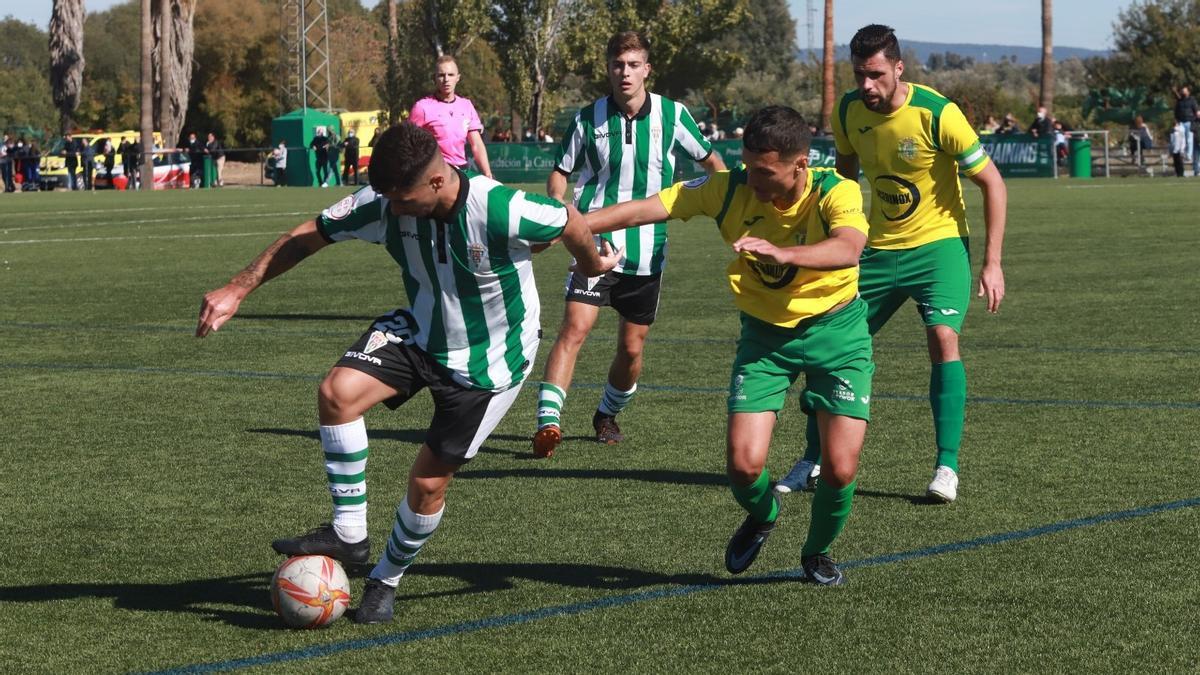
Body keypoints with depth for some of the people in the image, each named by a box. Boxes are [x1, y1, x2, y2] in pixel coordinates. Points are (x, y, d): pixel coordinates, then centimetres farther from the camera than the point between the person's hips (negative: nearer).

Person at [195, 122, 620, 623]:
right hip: (419, 332, 4)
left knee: (428, 482, -2)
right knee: (337, 392, -23)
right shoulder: (383, 205, -18)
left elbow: (572, 224, -13)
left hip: (487, 364, -4)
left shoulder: (501, 212, -32)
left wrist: (593, 266, 10)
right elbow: (309, 235, -7)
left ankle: (386, 579, 26)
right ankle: (348, 534, -8)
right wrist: (237, 290, -11)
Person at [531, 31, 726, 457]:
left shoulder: (673, 115, 0)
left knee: (632, 348, 8)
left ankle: (608, 414, 33)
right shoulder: (588, 118, -1)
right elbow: (559, 173, 8)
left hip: (647, 253, 2)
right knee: (575, 328, -19)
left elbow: (710, 160, 15)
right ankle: (547, 420, -24)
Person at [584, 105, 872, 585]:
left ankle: (817, 552, 24)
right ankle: (761, 517, 27)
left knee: (840, 469, -9)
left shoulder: (835, 193, -23)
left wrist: (781, 252, -62)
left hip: (835, 331, -2)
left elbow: (848, 247, -45)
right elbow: (645, 209, -22)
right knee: (743, 464, -12)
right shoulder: (729, 189, -16)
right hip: (764, 334, 2)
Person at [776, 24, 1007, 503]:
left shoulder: (938, 115, -21)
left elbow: (992, 184, -13)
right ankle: (813, 461, 20)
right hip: (878, 248, 5)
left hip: (938, 244, -5)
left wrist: (992, 263, -16)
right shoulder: (849, 112, -6)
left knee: (943, 338, -24)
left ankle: (947, 467, -18)